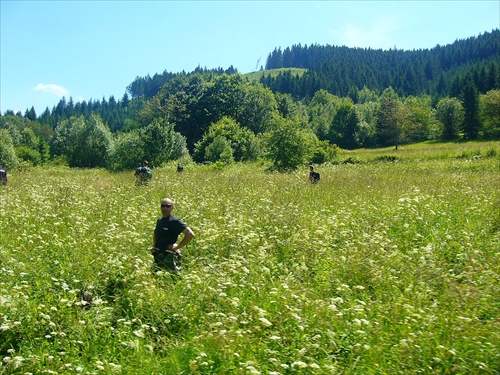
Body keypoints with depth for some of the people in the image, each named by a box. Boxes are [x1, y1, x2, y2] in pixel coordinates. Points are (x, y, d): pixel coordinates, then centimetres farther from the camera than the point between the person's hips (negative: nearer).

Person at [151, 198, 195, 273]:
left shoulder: (175, 221, -14)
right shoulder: (159, 220, 11)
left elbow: (190, 234, -23)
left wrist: (178, 246, -18)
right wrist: (154, 246, 17)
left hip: (169, 258, -8)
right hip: (157, 257, 8)